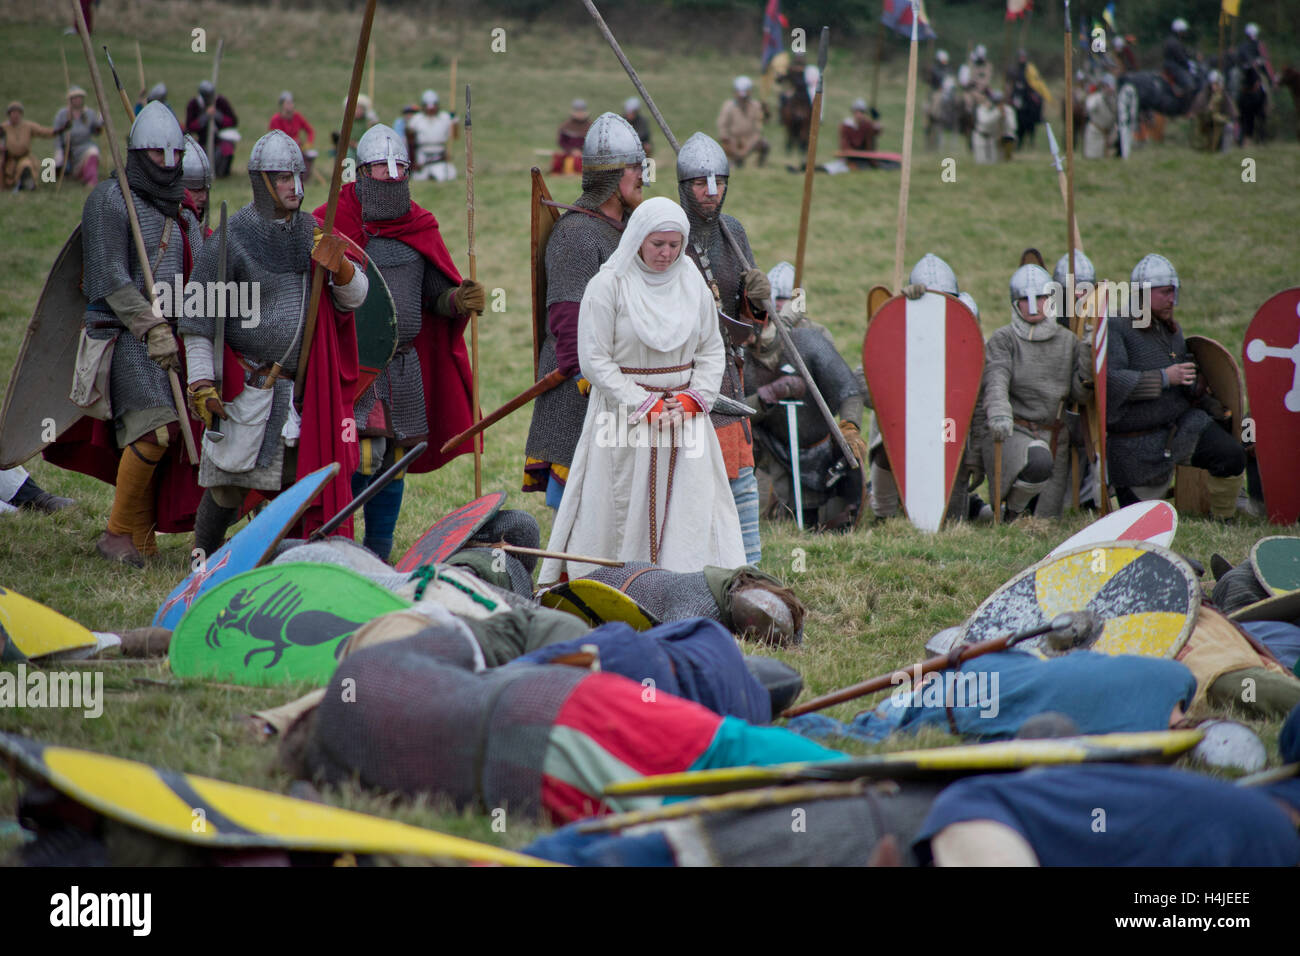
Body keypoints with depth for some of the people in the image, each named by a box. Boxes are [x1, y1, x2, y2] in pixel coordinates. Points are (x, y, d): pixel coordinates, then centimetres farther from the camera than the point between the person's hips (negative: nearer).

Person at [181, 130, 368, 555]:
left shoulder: (312, 232, 7)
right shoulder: (232, 239, -8)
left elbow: (354, 298, 5)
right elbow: (199, 319, -5)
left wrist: (340, 268, -17)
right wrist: (200, 383, -11)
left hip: (307, 387, 4)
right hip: (248, 387, -4)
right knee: (228, 484, 1)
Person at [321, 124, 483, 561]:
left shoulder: (420, 228, 10)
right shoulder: (333, 223, -3)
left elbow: (438, 296, 11)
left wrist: (458, 301, -9)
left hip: (405, 363, 5)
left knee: (393, 462, 9)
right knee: (362, 456, -15)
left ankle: (379, 556, 19)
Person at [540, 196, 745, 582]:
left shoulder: (692, 283, 6)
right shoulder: (608, 285, -8)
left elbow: (712, 351, 11)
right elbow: (594, 361, -10)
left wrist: (691, 400, -6)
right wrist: (647, 405, -14)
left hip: (685, 415, 4)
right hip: (624, 416, -4)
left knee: (692, 509, 0)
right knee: (622, 513, -3)